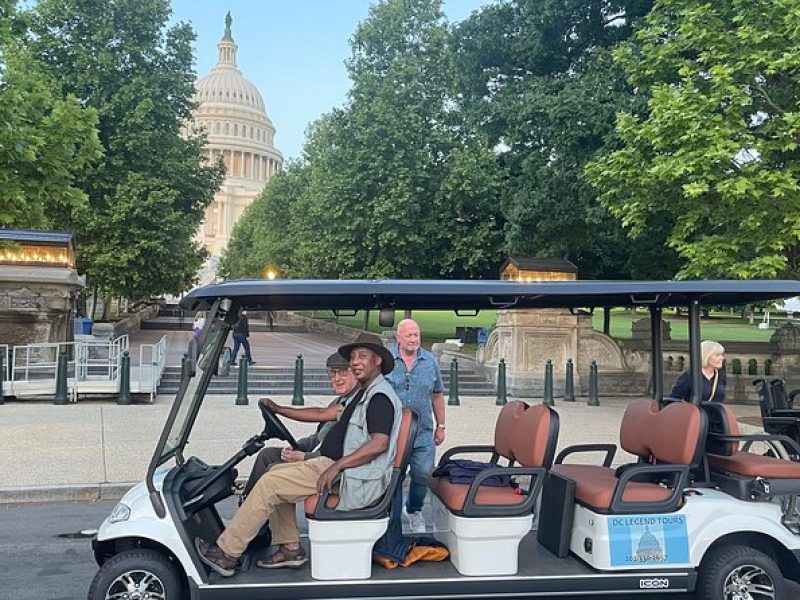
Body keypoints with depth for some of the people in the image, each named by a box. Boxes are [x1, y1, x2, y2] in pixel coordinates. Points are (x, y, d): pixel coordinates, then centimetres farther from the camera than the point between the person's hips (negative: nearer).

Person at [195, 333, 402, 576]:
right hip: (340, 467, 11)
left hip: (355, 482, -11)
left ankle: (226, 553, -5)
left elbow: (379, 444, -26)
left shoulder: (380, 396, -15)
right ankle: (290, 548, 13)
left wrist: (336, 466, -25)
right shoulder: (365, 393, 19)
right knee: (276, 472, 14)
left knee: (269, 484, -12)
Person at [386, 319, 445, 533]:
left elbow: (437, 395, 13)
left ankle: (414, 511, 31)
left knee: (422, 475, 7)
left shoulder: (430, 362, 5)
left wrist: (440, 425, 13)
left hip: (424, 434, 2)